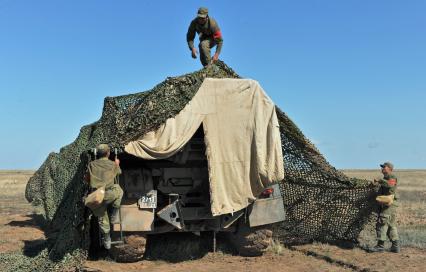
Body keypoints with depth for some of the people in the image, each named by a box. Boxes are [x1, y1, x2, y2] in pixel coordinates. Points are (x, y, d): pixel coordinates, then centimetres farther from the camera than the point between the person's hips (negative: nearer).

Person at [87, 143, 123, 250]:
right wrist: (117, 164, 48)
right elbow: (119, 172, 28)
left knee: (102, 219, 18)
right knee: (119, 190, 32)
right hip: (109, 194, -2)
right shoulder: (112, 164, 6)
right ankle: (115, 215, 26)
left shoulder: (92, 164, 8)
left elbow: (88, 179, 17)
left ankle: (107, 241, 27)